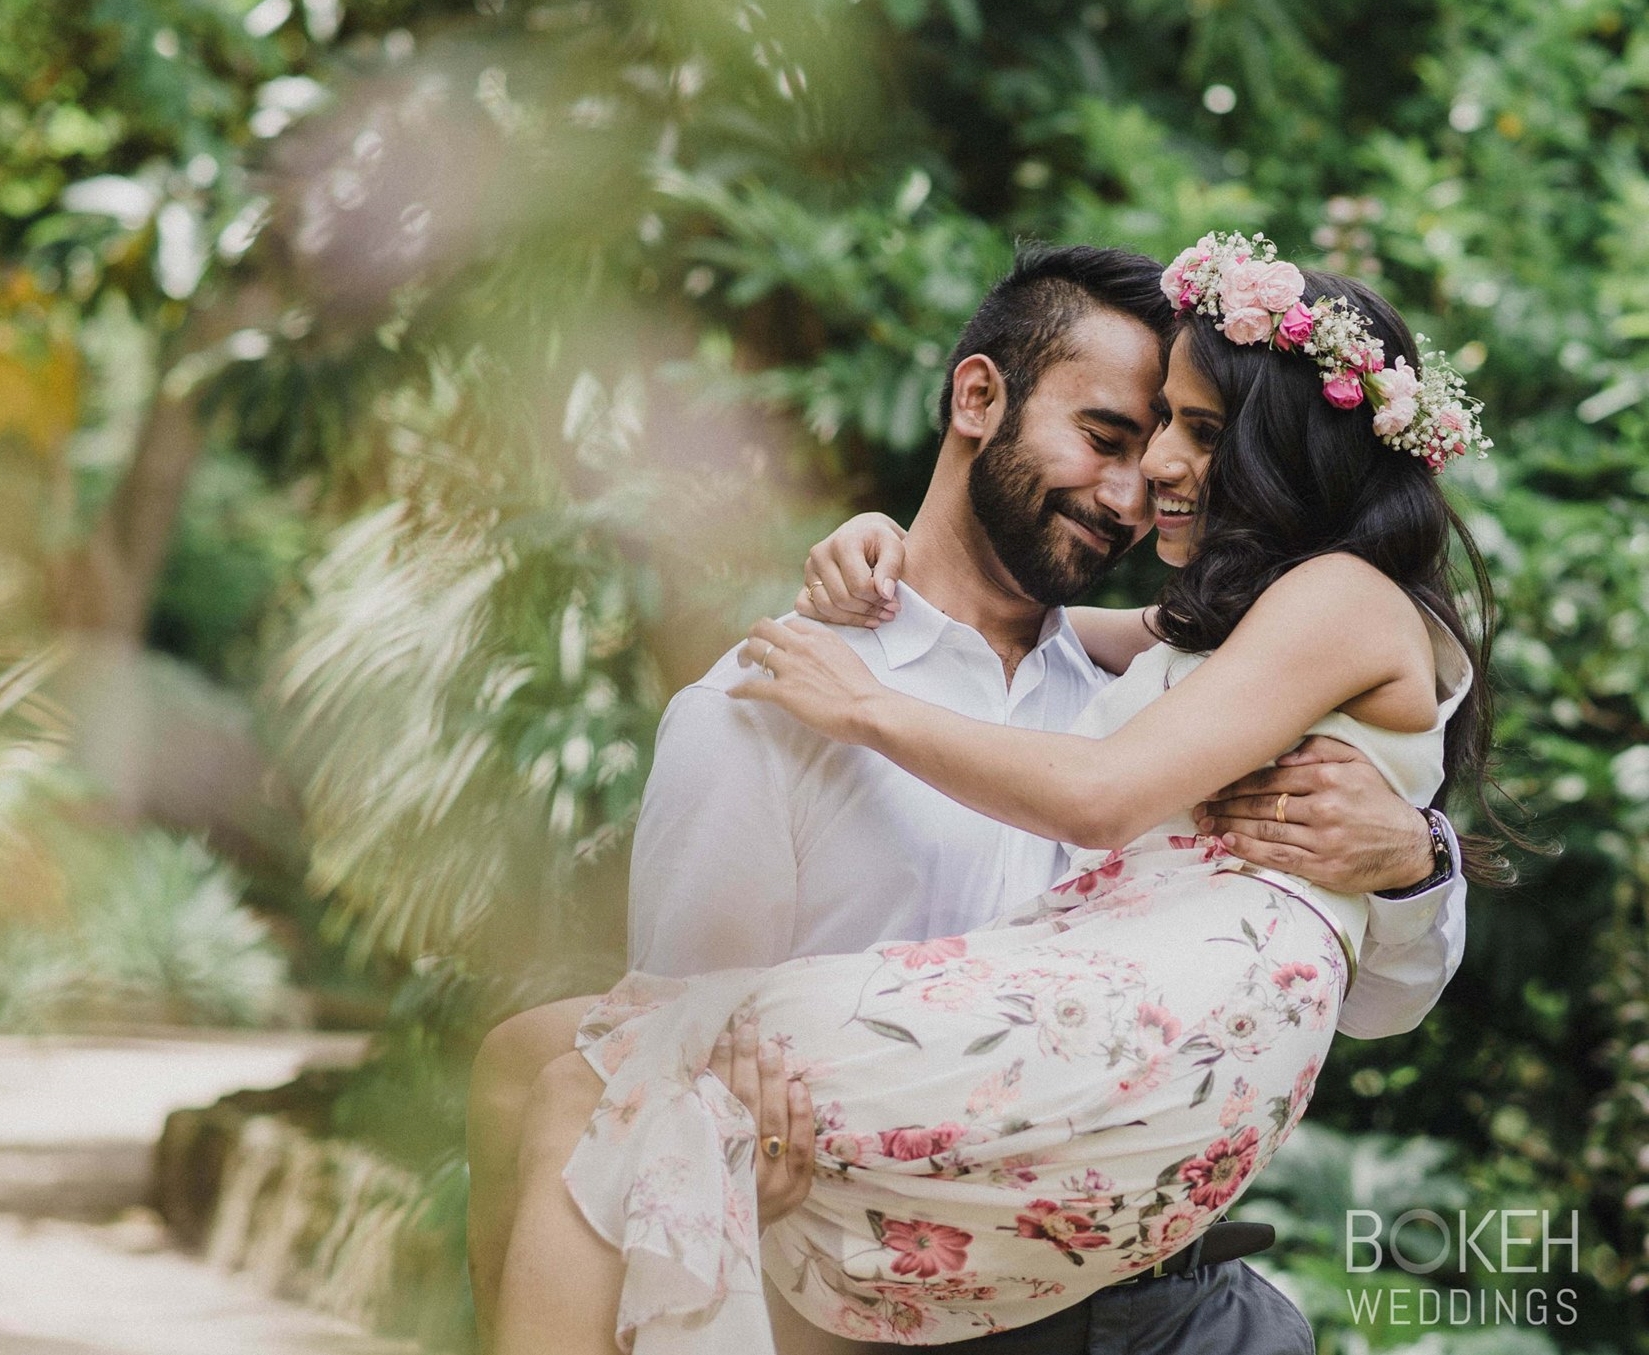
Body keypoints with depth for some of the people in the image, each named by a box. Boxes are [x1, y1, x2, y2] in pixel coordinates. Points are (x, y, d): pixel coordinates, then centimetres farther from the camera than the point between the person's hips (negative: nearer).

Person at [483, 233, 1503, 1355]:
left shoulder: (1350, 597, 0)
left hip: (1165, 1021, -10)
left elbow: (1100, 796, -11)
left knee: (595, 1094, -17)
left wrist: (869, 710, -1)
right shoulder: (1233, 613, 30)